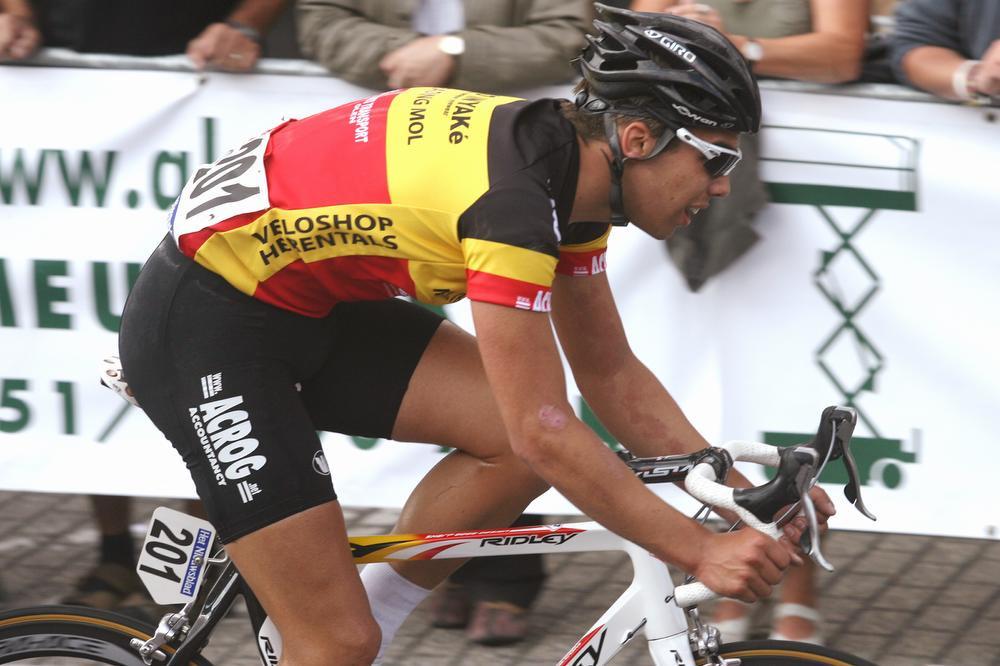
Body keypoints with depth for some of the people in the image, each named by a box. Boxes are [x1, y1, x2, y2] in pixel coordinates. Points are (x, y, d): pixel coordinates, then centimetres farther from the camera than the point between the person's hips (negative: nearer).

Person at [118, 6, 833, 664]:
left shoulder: (572, 172, -1)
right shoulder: (513, 194, -29)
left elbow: (611, 375, 9)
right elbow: (544, 432, -30)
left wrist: (745, 496, 0)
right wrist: (701, 552, -27)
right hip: (203, 330, -9)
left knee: (523, 438, -6)